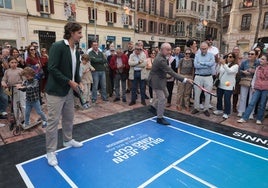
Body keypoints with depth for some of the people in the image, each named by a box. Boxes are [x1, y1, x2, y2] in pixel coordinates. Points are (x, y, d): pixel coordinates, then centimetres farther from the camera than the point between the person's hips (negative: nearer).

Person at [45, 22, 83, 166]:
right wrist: (69, 82, -18)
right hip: (56, 91, -8)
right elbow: (52, 68, -20)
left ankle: (68, 140, 40)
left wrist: (79, 82, 1)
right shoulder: (57, 46, -14)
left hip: (69, 91, 8)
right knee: (53, 121, 0)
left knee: (69, 118, 19)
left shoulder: (76, 51, 10)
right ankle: (50, 151, 14)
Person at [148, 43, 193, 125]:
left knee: (165, 95, 21)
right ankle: (159, 118, 7)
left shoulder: (161, 56, 1)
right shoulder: (160, 60, -31)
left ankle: (153, 106, 38)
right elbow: (171, 72, -35)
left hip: (160, 79, 10)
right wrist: (185, 79, -36)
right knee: (162, 99, -5)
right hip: (156, 80, -10)